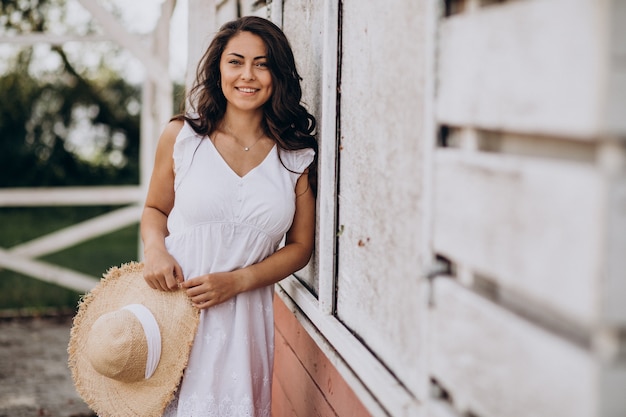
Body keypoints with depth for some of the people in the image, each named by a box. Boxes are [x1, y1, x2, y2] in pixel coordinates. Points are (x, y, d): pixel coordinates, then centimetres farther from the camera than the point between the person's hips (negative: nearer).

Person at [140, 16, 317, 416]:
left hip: (241, 314, 1)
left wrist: (237, 281, -10)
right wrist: (155, 249, -8)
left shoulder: (297, 156, 1)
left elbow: (300, 247, 4)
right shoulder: (181, 136, 1)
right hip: (171, 305, 0)